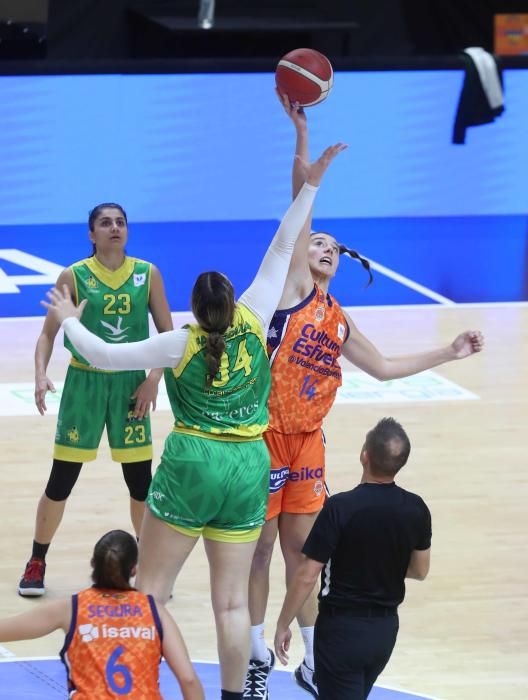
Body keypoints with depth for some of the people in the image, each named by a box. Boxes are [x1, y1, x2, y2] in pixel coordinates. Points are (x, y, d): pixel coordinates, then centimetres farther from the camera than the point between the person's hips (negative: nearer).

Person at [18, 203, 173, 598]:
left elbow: (167, 333, 3)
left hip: (130, 383, 1)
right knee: (61, 479, 2)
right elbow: (48, 333, -2)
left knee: (141, 480, 5)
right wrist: (41, 375, -18)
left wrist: (155, 378, -9)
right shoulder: (74, 276, -6)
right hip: (85, 382, -1)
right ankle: (37, 562, 17)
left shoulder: (147, 274, -1)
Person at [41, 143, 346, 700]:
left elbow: (102, 356, -2)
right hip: (248, 470, 3)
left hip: (191, 468, -3)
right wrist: (310, 185, 7)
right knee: (232, 601, 5)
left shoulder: (181, 345, -8)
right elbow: (282, 249, 2)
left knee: (150, 591, 5)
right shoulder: (253, 323, -2)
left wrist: (69, 321, 15)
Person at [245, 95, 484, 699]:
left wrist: (449, 353, 25)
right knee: (259, 546, 2)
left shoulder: (338, 321, 14)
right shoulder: (292, 290, -4)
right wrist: (301, 132, -22)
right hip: (267, 434, -6)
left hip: (307, 440, 6)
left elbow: (384, 367, 26)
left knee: (301, 547, 11)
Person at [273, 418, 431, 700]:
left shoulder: (339, 508, -21)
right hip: (385, 629, 6)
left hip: (342, 627, -6)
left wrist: (282, 625, -4)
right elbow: (420, 570, 8)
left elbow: (306, 576, -17)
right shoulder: (415, 509, -6)